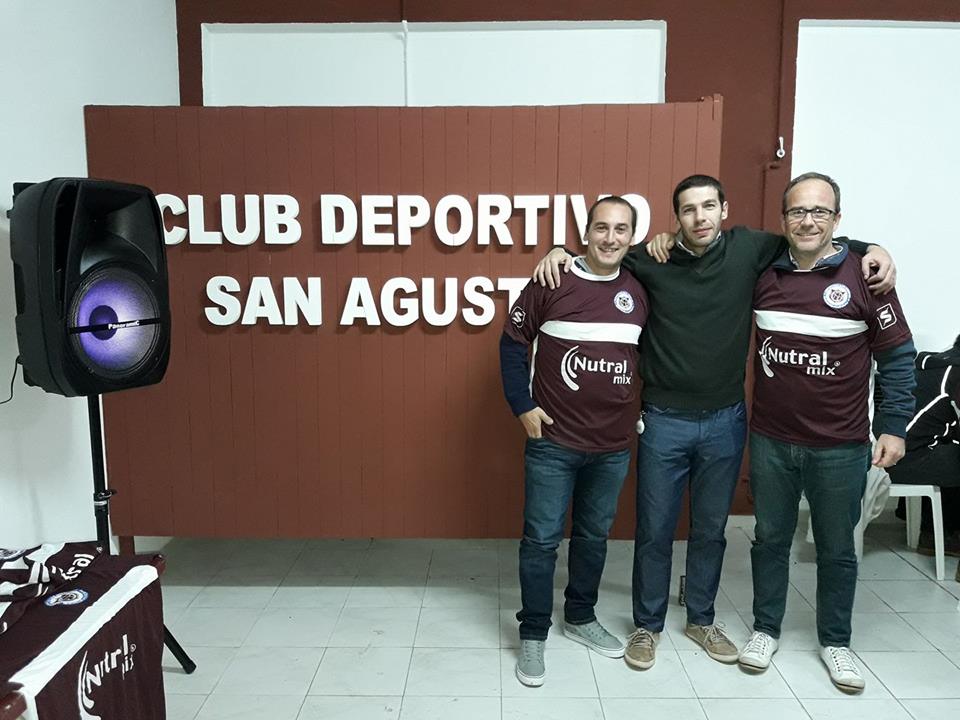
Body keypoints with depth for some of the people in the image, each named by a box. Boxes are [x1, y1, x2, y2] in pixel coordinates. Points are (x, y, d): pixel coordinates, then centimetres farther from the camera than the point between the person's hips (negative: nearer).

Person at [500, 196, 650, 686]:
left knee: (594, 537, 18)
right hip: (553, 442, -4)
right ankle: (533, 635, 20)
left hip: (614, 446, 4)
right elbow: (513, 342, -2)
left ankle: (580, 618, 38)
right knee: (541, 540, 4)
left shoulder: (638, 292, 4)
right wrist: (522, 405, -8)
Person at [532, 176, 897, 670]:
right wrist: (561, 252, -14)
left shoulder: (749, 250, -4)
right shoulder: (652, 261, -7)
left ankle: (701, 619, 38)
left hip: (725, 421, 2)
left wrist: (871, 249, -6)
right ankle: (647, 625, 29)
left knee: (711, 529, 17)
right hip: (664, 421, -2)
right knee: (654, 531, 9)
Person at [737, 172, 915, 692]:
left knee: (837, 550, 14)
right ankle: (765, 629, 34)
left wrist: (894, 428, -6)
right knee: (771, 538, 16)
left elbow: (897, 355, -4)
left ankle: (835, 642, 34)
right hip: (770, 440, 2)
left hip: (840, 447, -2)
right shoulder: (762, 273, -1)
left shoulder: (862, 276, -8)